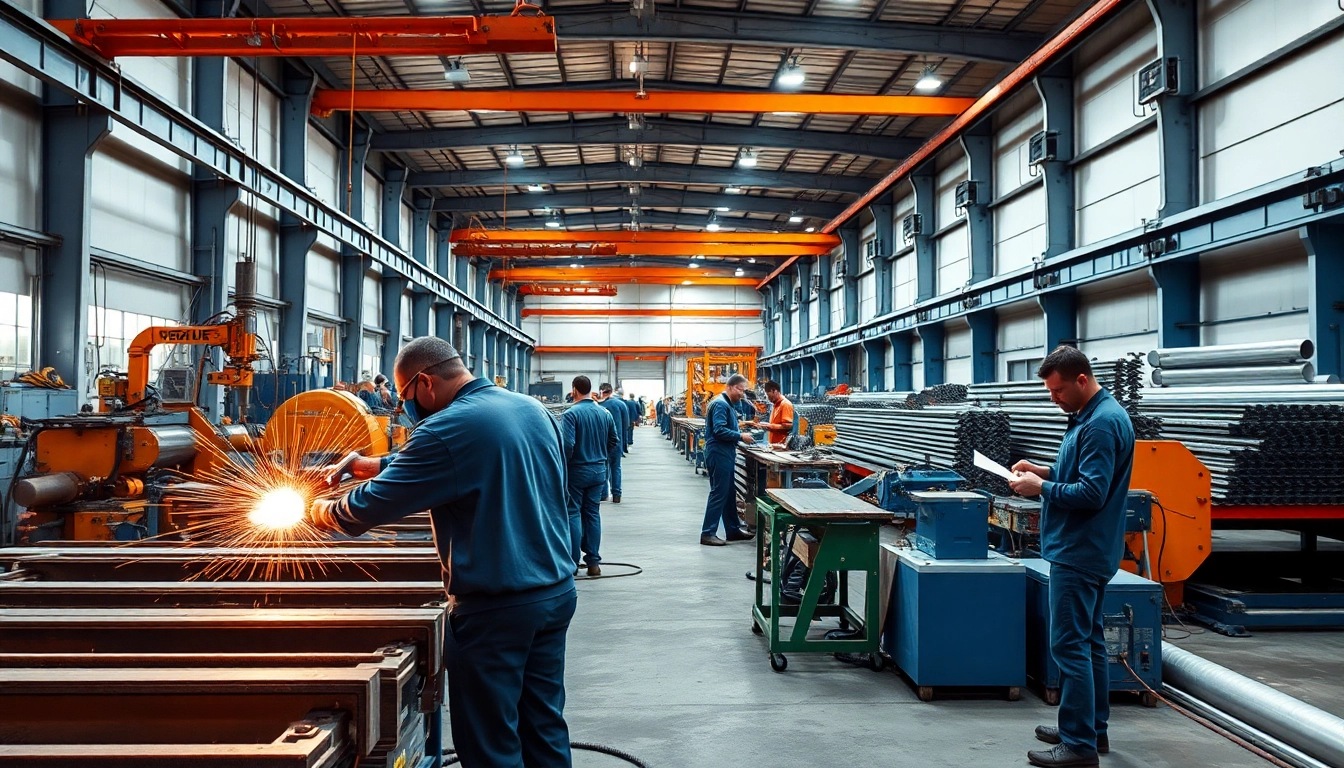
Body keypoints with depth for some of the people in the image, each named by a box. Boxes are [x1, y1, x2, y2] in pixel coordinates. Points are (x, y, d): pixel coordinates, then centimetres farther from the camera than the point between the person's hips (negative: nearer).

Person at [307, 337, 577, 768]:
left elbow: (371, 507, -15)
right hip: (557, 591, 8)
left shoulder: (449, 428, -18)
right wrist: (377, 466, 17)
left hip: (496, 607, -8)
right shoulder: (533, 409, 8)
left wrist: (324, 511, 6)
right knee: (545, 726, 17)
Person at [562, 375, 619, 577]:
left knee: (573, 514, 4)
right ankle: (593, 562, 14)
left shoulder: (571, 414, -16)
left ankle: (573, 562, 4)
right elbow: (614, 441, 9)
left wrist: (562, 466, -8)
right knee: (592, 514, 11)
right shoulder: (604, 413, 3)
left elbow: (567, 444, -23)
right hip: (599, 470, 5)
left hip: (577, 470, -5)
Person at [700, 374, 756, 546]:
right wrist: (741, 437, -19)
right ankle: (708, 534, -3)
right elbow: (719, 430, -24)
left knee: (729, 493, 16)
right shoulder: (720, 404, -16)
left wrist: (741, 433, 6)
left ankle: (733, 530, 24)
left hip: (726, 454, 11)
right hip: (719, 454, -11)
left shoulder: (728, 404, 16)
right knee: (718, 494, -7)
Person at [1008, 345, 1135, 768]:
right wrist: (1044, 470, 8)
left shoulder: (1102, 423, -20)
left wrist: (1042, 488, -15)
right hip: (1086, 551, 11)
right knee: (1089, 642, 17)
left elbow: (1092, 493, -24)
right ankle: (1092, 728, 28)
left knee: (1070, 646, -6)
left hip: (1079, 554, -11)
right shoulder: (1088, 416, 12)